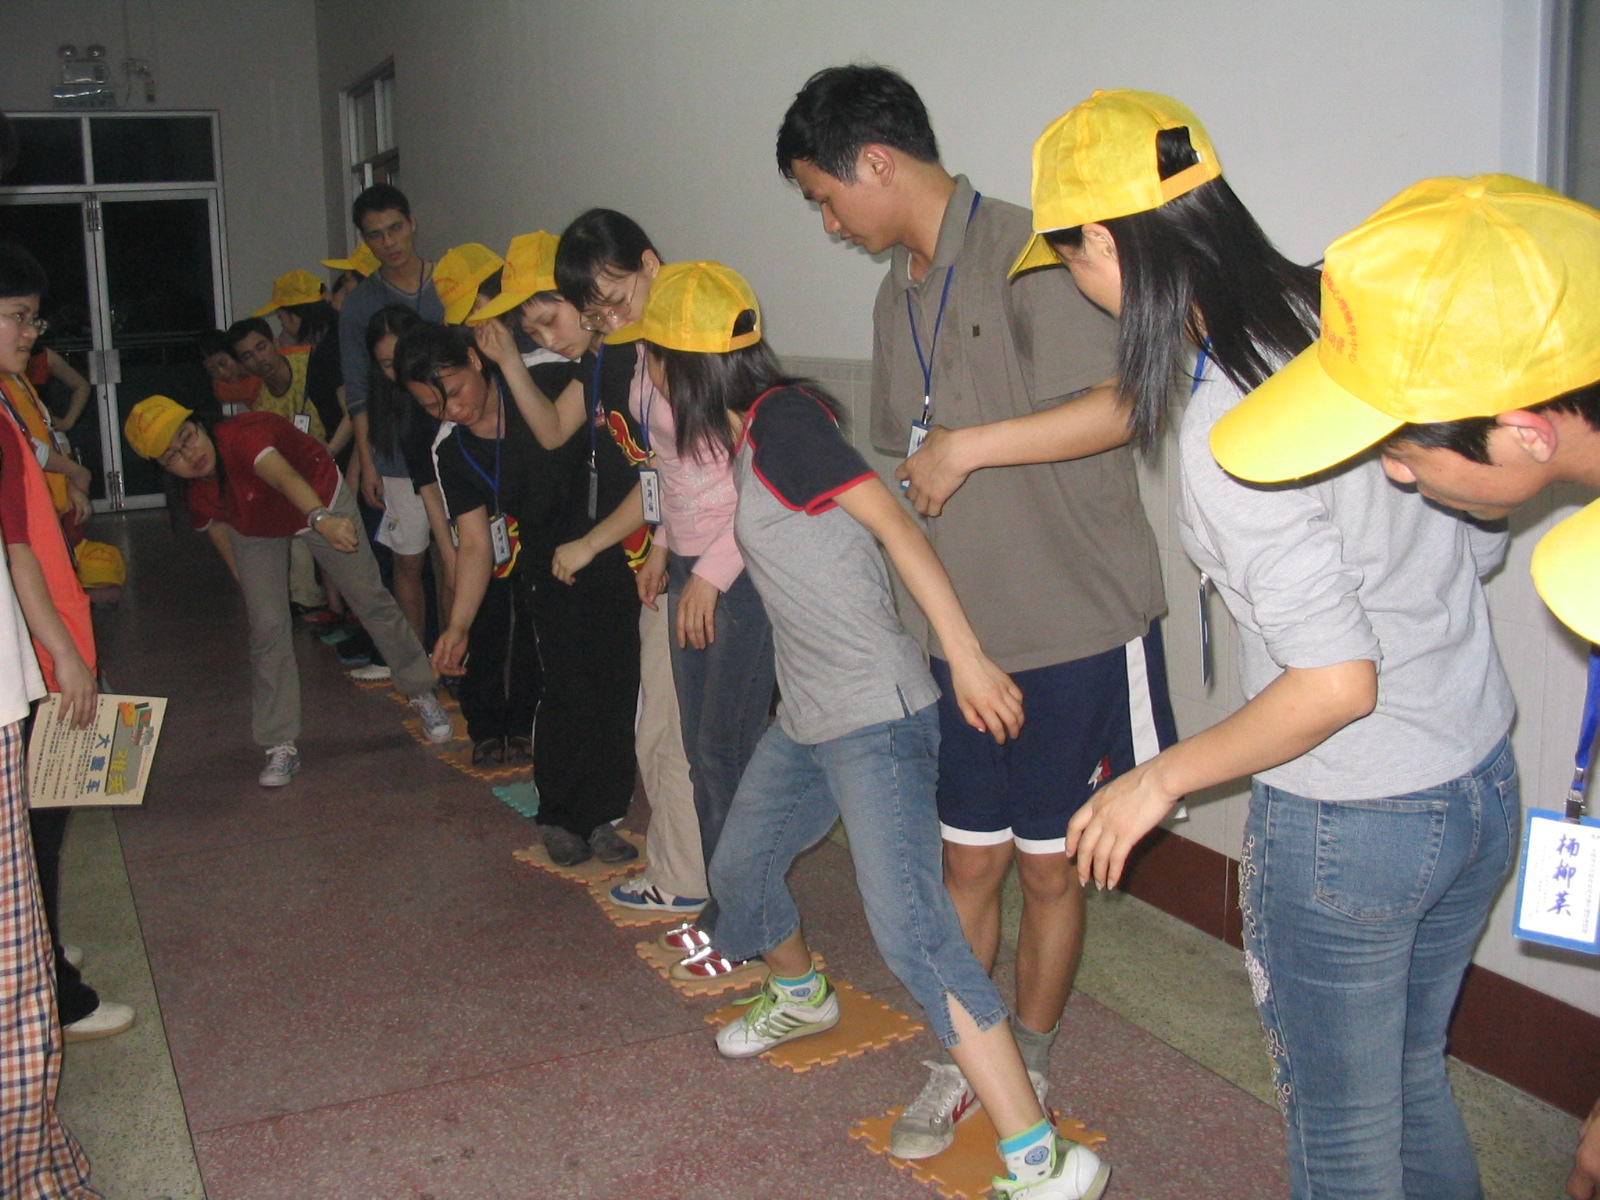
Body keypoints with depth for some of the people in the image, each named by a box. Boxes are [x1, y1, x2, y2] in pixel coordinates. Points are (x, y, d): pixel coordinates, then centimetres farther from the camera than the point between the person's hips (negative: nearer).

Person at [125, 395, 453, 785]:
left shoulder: (241, 436, -42)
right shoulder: (191, 490, -22)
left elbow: (285, 477, -63)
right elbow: (216, 523, -1)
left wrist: (321, 518, -82)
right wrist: (244, 579, 5)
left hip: (320, 502, -4)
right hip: (254, 531, 4)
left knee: (371, 600, 3)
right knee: (268, 629, -6)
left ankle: (422, 694, 26)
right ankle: (281, 748, 3)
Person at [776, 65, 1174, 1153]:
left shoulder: (1024, 252, -14)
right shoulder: (899, 297, 13)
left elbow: (1120, 405, -27)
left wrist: (967, 444, -20)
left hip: (1081, 628, -6)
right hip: (971, 636, 6)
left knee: (1050, 866, 9)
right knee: (970, 861, 12)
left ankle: (1028, 1071, 28)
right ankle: (963, 1062, 29)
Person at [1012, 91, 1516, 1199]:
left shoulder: (1228, 431, -26)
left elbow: (1337, 681, -26)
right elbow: (1483, 540, 7)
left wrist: (1158, 782, -12)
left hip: (1348, 824, -7)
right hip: (1485, 780, 7)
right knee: (1414, 1085, 27)